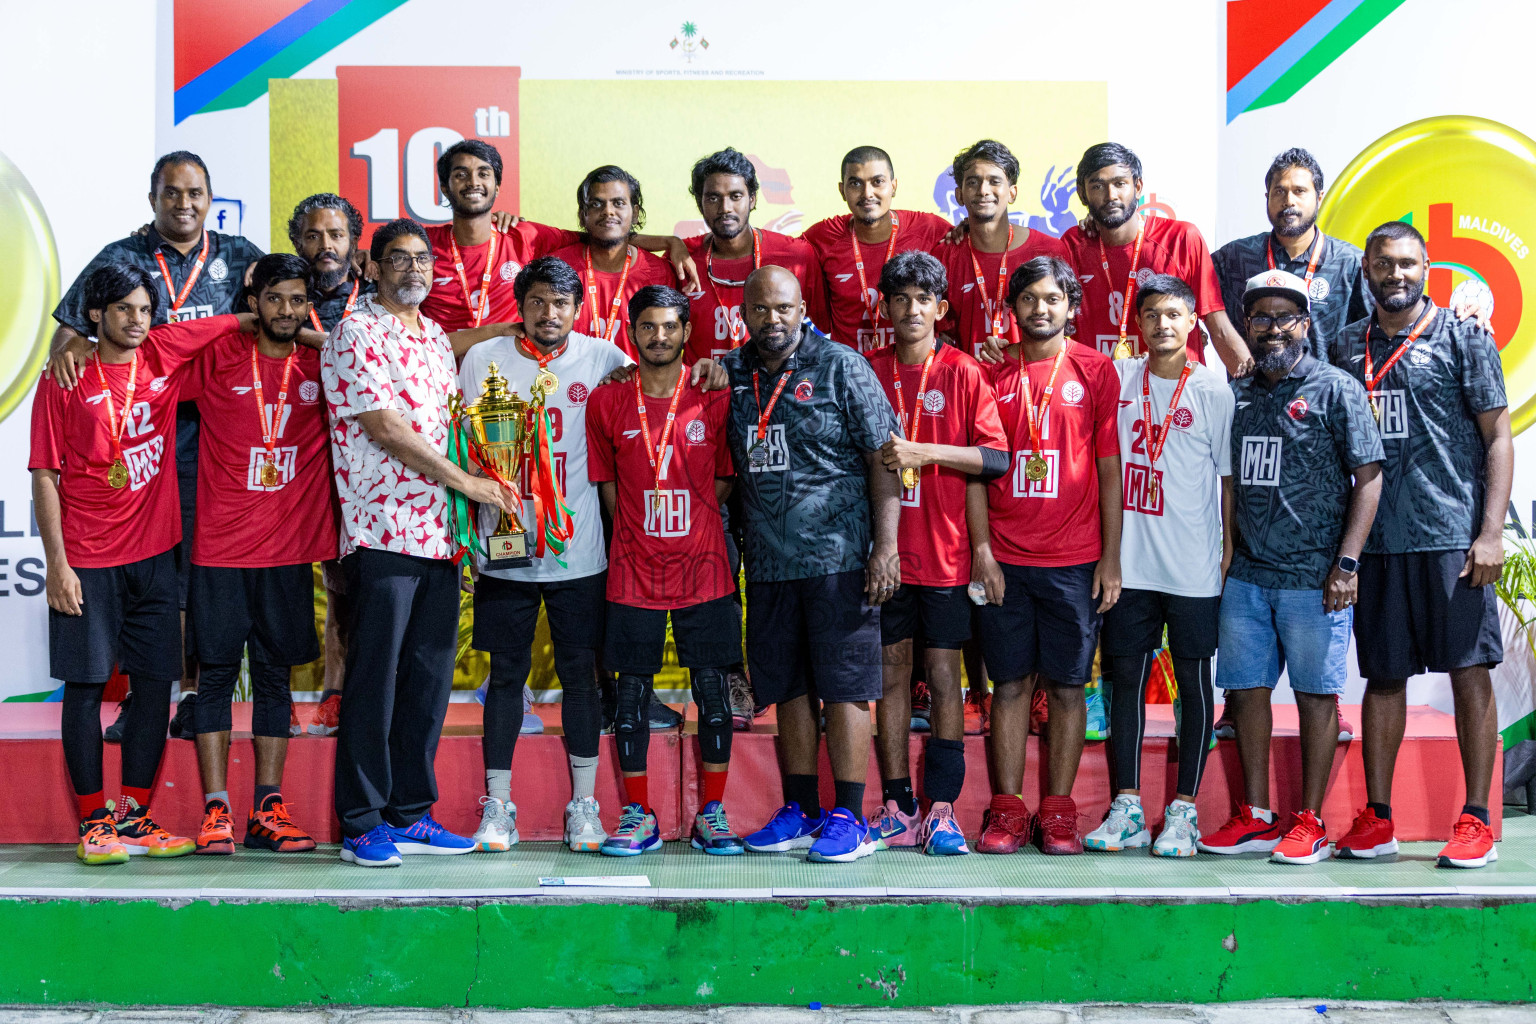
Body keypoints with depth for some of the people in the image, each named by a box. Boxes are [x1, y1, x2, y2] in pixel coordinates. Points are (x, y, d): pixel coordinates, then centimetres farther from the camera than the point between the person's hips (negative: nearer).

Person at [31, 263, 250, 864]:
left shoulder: (165, 353, 5)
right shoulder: (65, 382, -4)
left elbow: (244, 321, 15)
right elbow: (45, 476, -4)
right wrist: (57, 563, -10)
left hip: (153, 554, 4)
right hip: (87, 560, -4)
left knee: (155, 682, 4)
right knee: (86, 684, 0)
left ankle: (134, 816, 13)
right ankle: (93, 822, 8)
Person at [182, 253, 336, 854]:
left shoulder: (321, 367, 6)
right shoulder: (217, 357, -1)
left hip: (288, 550, 2)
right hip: (220, 548, -2)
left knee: (275, 675, 6)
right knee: (217, 674, 0)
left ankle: (267, 813, 10)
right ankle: (216, 811, 5)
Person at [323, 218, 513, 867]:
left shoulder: (437, 338, 19)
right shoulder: (355, 335, -5)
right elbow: (383, 427, -13)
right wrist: (466, 481, -11)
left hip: (440, 534, 7)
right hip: (382, 532, -7)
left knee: (430, 678, 8)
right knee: (374, 679, -3)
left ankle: (410, 814, 17)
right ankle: (362, 824, 5)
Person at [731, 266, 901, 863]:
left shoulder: (841, 368, -3)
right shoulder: (732, 374, 10)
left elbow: (883, 459, -5)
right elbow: (725, 467, 21)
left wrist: (886, 547, -12)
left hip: (838, 559, -5)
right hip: (768, 562, 5)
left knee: (844, 689, -2)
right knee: (789, 688, 10)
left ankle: (849, 818, 3)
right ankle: (800, 812, 20)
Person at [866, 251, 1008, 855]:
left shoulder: (964, 373, 1)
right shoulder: (867, 371, 7)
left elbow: (996, 457, -7)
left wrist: (922, 452, -15)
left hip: (945, 553, -2)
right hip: (884, 550, 2)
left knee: (944, 678, 0)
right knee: (891, 674, 5)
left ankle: (941, 811, 3)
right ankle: (897, 808, 11)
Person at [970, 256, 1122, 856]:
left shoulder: (1095, 371, 4)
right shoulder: (991, 373, 7)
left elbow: (1110, 469, 3)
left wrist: (1111, 557, -1)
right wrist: (981, 548, -2)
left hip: (1076, 559, -1)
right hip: (1004, 559, 1)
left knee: (1066, 685, 3)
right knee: (1011, 683, 3)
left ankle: (1059, 810, 10)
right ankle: (1006, 808, 8)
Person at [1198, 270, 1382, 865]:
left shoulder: (1336, 389, -2)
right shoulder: (1237, 396, 12)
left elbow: (1368, 477, -5)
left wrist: (1347, 563, -12)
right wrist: (1223, 556, 12)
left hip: (1313, 576, -5)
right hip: (1246, 574, 5)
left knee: (1316, 694, 1)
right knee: (1246, 689, 7)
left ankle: (1310, 822, 7)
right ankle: (1256, 818, 16)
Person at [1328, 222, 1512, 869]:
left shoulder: (1464, 339, 2)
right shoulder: (1347, 347, 12)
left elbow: (1498, 437, -1)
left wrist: (1491, 532, -10)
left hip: (1453, 537, -3)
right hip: (1376, 540, 3)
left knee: (1469, 672, -1)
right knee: (1383, 675, 7)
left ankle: (1476, 822, 5)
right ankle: (1376, 819, 14)